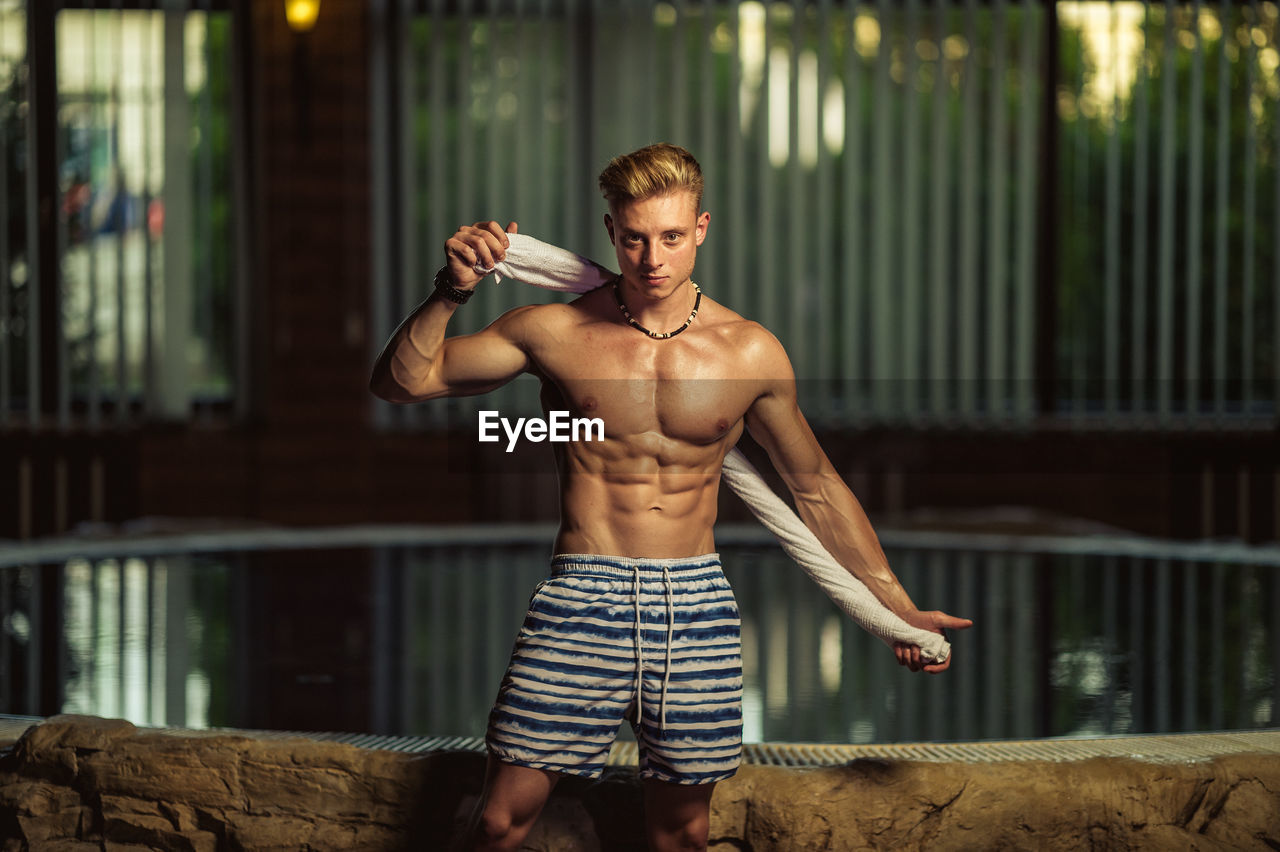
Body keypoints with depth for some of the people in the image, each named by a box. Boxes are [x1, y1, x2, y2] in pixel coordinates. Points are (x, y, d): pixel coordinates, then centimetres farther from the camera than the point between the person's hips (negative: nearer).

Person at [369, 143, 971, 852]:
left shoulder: (751, 353, 3)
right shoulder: (555, 333, 0)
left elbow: (816, 487, 14)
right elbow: (400, 381, 3)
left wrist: (899, 608, 14)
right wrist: (450, 293, -14)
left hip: (696, 608, 2)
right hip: (581, 600, -1)